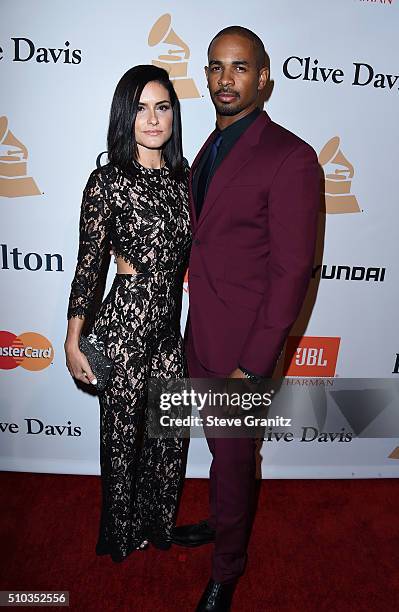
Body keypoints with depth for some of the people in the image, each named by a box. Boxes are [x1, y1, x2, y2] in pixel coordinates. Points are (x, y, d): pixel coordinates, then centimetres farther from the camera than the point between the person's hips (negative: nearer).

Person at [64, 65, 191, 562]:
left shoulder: (182, 177, 7)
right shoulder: (107, 181, -10)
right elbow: (88, 264, -9)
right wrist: (73, 341, -6)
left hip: (171, 323, 6)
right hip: (125, 322, -5)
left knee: (170, 432, 17)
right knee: (124, 434, 13)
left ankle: (159, 523, 45)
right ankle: (123, 533, 42)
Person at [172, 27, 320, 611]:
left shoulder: (291, 158, -15)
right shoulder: (209, 151, 11)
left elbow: (292, 271, -18)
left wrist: (253, 366, -18)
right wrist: (192, 327, 14)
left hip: (242, 344, -7)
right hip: (199, 336, 7)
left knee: (233, 458, 12)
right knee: (219, 448, 25)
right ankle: (221, 521, 52)